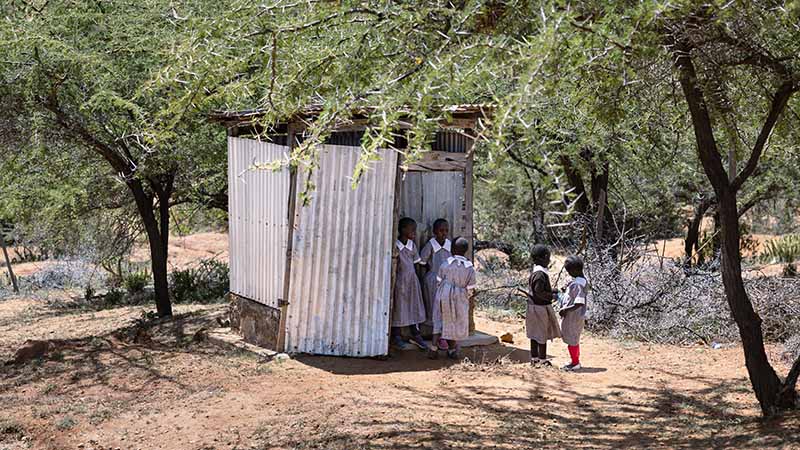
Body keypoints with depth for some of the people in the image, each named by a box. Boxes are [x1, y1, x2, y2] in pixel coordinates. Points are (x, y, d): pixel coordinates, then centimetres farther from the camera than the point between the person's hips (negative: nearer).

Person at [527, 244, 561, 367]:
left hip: (534, 306, 10)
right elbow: (538, 292, -26)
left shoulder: (535, 272, 10)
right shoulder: (540, 274, -22)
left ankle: (534, 358, 22)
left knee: (535, 334, 15)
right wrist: (552, 296, -15)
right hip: (540, 307, -10)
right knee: (542, 334, 0)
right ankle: (542, 359, 7)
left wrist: (551, 291, 14)